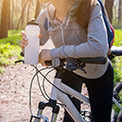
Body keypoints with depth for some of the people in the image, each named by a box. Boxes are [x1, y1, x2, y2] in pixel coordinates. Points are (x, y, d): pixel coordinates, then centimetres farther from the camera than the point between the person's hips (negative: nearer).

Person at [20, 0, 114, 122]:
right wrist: (26, 44, -30)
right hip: (71, 71, 3)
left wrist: (54, 52, -44)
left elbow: (99, 47, -49)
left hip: (99, 73, -3)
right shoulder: (45, 16, -19)